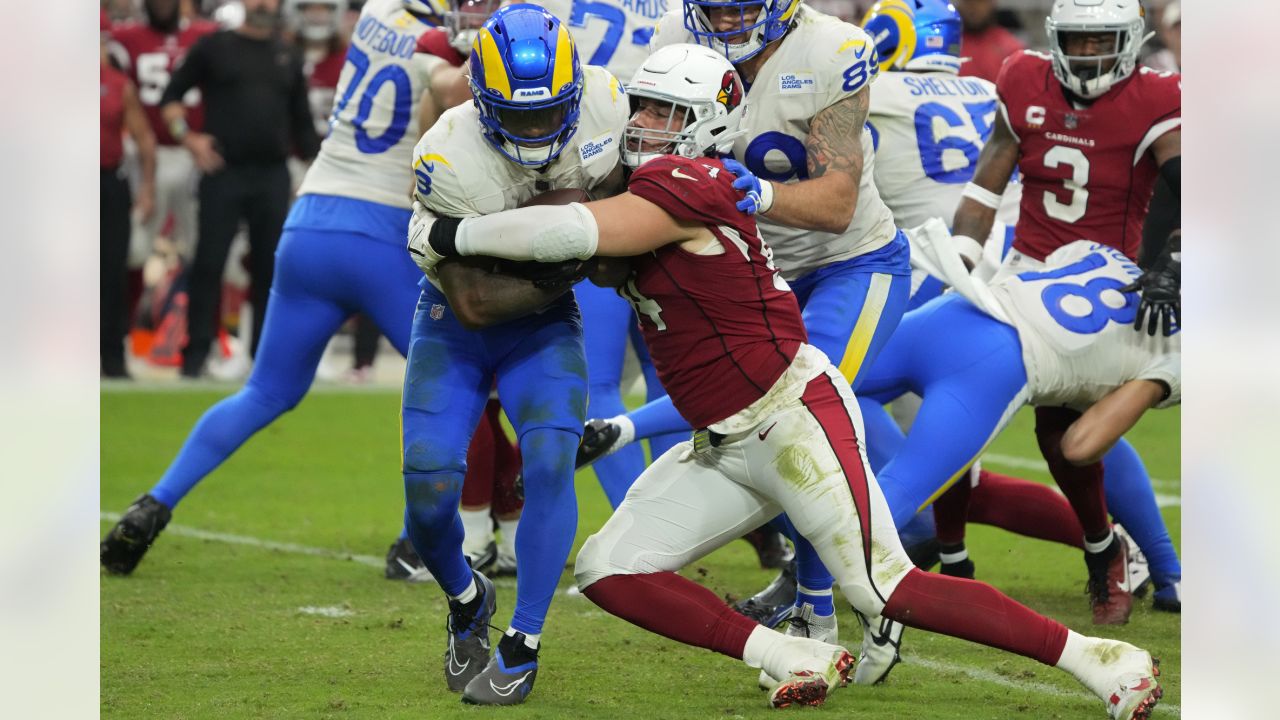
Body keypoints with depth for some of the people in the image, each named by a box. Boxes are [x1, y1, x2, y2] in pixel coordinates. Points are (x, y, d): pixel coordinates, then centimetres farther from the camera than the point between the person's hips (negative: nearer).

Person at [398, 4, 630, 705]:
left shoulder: (601, 105, -21)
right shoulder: (450, 160, -32)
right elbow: (474, 300, -28)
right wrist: (572, 269, -30)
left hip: (544, 324, 2)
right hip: (454, 323, -2)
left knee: (549, 463, -20)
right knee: (429, 488, -11)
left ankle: (520, 648, -9)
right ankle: (466, 601, 23)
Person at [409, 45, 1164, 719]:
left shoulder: (686, 186, -17)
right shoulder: (655, 190, 12)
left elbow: (574, 232, -27)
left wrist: (452, 235, -17)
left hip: (791, 413, -10)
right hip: (726, 446, 10)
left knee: (889, 590, -12)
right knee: (609, 570, 2)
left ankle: (1093, 657, -2)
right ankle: (792, 659, -4)